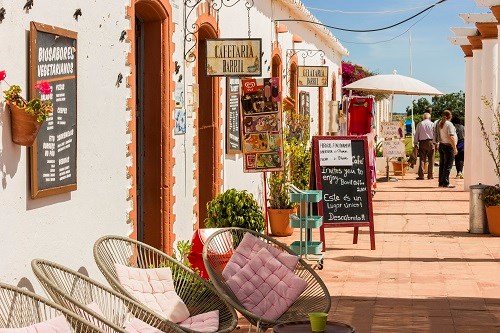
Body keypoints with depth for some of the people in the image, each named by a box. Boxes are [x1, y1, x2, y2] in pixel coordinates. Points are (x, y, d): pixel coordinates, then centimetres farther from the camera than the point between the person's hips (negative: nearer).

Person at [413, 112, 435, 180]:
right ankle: (430, 175, 6)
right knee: (430, 159, 6)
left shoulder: (420, 124, 5)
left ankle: (421, 175, -6)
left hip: (422, 143, 1)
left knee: (422, 159, 0)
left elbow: (416, 135, 5)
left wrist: (415, 143, 10)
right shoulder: (432, 124, 3)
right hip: (430, 142, -1)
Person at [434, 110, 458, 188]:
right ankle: (446, 183, -8)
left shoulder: (439, 124, 10)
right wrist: (455, 148, -16)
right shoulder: (449, 124, -14)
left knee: (442, 165, 12)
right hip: (448, 146, -8)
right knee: (448, 165, -6)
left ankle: (441, 182, 14)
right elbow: (451, 137, -18)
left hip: (441, 145, 8)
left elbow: (437, 136, 16)